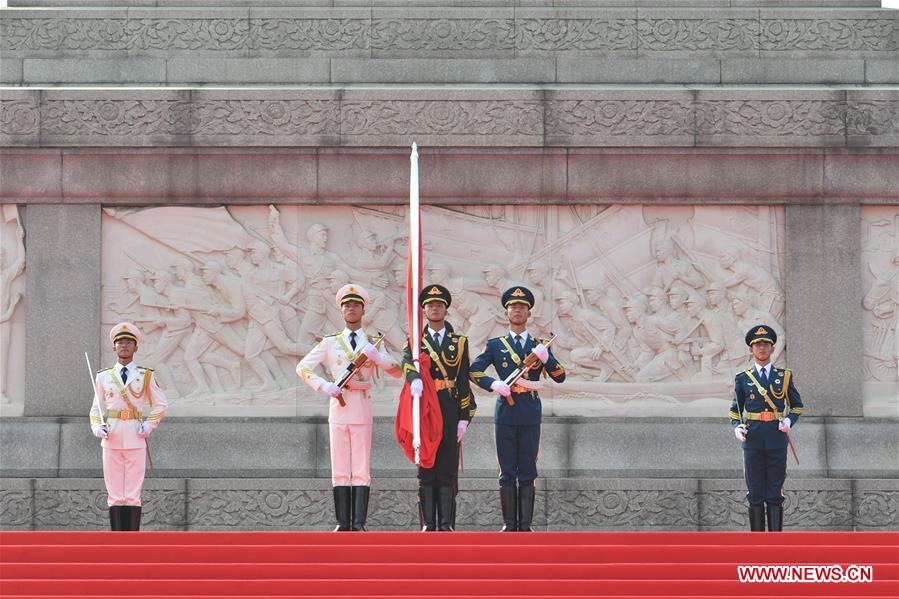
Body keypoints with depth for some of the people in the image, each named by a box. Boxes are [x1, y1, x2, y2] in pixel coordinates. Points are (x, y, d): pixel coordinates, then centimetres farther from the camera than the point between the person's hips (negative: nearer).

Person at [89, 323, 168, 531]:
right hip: (112, 440, 1)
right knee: (115, 496, 0)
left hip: (136, 441, -1)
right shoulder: (103, 377, 9)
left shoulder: (146, 376, 6)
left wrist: (149, 426, 0)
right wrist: (97, 428, -6)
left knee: (133, 495, -3)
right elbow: (96, 409, 13)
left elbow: (161, 405, 13)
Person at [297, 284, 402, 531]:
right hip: (338, 406, 0)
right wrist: (324, 385, -7)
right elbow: (302, 367, 8)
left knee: (362, 469, -4)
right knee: (340, 469, -1)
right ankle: (343, 523, 1)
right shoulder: (330, 343, 11)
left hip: (362, 408, 0)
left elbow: (398, 372, 6)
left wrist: (376, 356, -11)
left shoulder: (373, 343, 12)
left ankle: (359, 523, -4)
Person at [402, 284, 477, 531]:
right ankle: (428, 524, 1)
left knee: (448, 469, -1)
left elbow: (464, 382, 6)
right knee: (426, 469, 0)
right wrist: (415, 379, -36)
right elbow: (408, 363, -13)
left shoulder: (459, 343, 11)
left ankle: (447, 523, 0)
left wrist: (464, 417, -1)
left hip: (450, 411, 0)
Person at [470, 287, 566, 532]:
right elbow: (473, 372, 6)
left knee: (527, 472, 2)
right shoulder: (495, 345, 9)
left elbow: (560, 377, 3)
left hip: (530, 413, 1)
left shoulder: (539, 346, 10)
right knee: (507, 472, 1)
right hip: (506, 413, 0)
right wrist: (494, 384, -10)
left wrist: (545, 357, -15)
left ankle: (525, 525, 4)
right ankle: (509, 524, 5)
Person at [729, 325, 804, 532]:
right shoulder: (743, 379, 8)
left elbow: (797, 406, 14)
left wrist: (789, 421, -6)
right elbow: (735, 410, 13)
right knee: (755, 494, 1)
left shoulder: (784, 376, 8)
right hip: (753, 440, 0)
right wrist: (737, 427, -6)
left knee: (775, 495, -1)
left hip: (776, 439, 0)